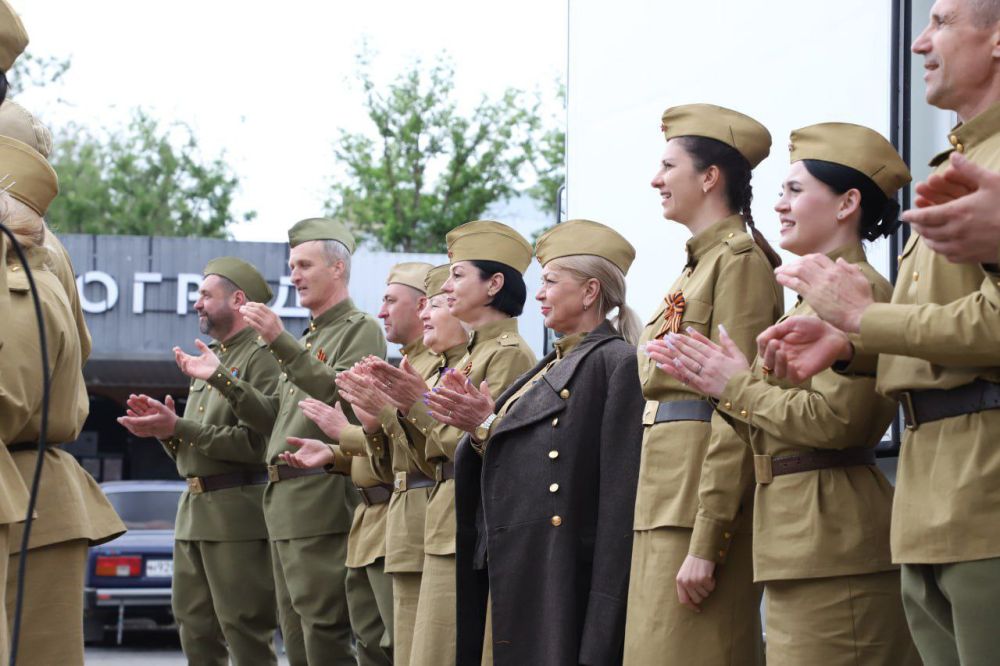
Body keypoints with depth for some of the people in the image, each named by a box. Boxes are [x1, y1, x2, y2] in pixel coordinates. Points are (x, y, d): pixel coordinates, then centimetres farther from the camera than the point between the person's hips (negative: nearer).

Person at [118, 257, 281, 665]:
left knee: (245, 633, -7)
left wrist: (179, 428, -19)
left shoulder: (262, 357, -7)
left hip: (237, 511, -9)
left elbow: (257, 442, -20)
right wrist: (163, 429, 1)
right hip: (193, 509, 9)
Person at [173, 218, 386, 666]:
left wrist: (280, 343, -25)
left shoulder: (360, 330, -3)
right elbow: (274, 419, 20)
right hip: (282, 502, 9)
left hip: (322, 503, -9)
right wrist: (220, 379, 9)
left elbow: (344, 395, -20)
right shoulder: (307, 338, 25)